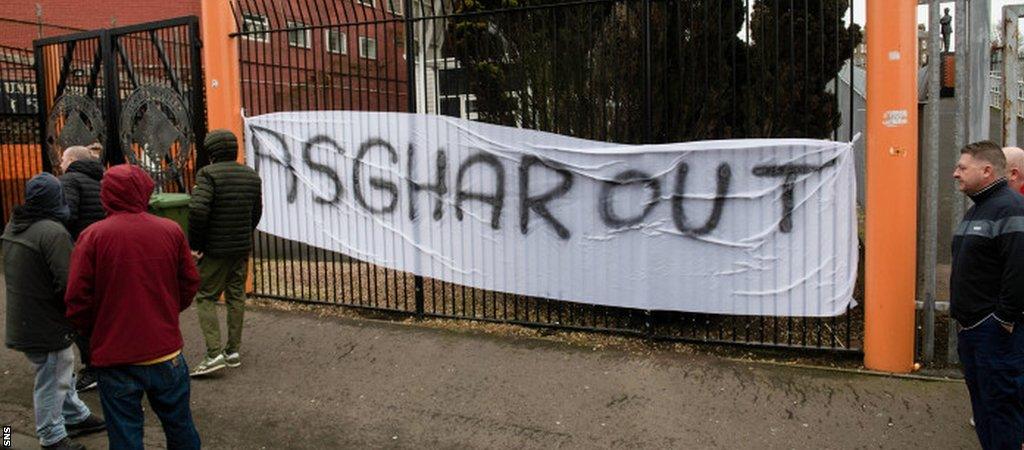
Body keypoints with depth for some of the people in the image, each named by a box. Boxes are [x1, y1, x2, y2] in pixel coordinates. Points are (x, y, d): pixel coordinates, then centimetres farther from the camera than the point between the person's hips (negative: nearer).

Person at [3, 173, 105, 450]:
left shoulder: (12, 227, 6)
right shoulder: (53, 232, -24)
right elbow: (67, 283, -26)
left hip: (22, 319, 9)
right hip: (47, 324, -9)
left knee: (61, 374, 24)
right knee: (51, 382, 6)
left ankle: (76, 417, 39)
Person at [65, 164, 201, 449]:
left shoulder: (92, 236, -9)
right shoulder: (171, 230, -4)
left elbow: (77, 300, -9)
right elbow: (190, 284, 3)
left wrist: (95, 334, 9)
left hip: (116, 361, -1)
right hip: (167, 354, 2)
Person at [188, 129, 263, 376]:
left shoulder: (209, 174, -14)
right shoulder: (251, 176, 7)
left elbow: (198, 209, -25)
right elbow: (257, 211, 12)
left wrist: (195, 244, -14)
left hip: (215, 250, -6)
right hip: (242, 249, 6)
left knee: (206, 298, 2)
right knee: (236, 296, 14)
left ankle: (214, 353, -7)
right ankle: (233, 350, 19)